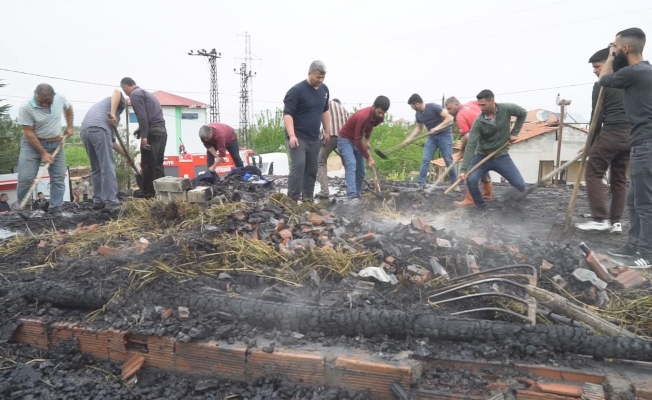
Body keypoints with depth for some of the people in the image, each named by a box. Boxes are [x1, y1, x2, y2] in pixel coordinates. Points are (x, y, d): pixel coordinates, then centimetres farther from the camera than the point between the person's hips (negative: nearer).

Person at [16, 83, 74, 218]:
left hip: (56, 144, 4)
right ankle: (24, 206, 11)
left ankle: (56, 210, 7)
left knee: (59, 177, 0)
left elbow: (68, 108, 15)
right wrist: (43, 153, -21)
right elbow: (28, 133, -19)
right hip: (33, 144, -3)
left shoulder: (60, 99, -10)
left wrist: (69, 126, 8)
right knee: (26, 177, -10)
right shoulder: (26, 108, -22)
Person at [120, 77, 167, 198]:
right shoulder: (147, 93, 26)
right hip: (162, 130, 9)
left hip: (152, 132, -9)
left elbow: (142, 116, -15)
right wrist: (141, 129, 21)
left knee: (148, 165, -2)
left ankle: (148, 193, 2)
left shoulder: (135, 94, -3)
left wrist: (144, 136, -18)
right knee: (158, 164, 10)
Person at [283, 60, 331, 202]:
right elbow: (287, 114, -18)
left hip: (314, 138, 7)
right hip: (298, 137, -7)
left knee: (312, 170, 8)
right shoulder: (296, 90, -13)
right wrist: (292, 135, -28)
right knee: (298, 166, -17)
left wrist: (327, 132, 18)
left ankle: (308, 200, 17)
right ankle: (292, 200, -13)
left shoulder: (324, 90, 10)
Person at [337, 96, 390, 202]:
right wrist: (369, 158, -23)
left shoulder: (378, 116, -8)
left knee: (360, 171, 3)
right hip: (345, 139, -8)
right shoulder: (363, 116, -33)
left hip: (357, 141, 8)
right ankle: (353, 197, -35)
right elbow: (358, 140, -29)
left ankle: (357, 196, 11)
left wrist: (367, 140, 3)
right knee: (351, 165, -26)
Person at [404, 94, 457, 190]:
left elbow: (449, 118, -21)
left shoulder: (433, 107, -20)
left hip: (444, 135, -6)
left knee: (448, 161, -4)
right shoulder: (418, 114, 1)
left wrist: (437, 127, -30)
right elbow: (418, 128, 16)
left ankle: (455, 184, 9)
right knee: (425, 160, -5)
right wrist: (409, 139, 6)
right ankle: (421, 184, -2)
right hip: (432, 136, 6)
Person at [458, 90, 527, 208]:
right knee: (471, 180, -24)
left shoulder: (507, 109, -14)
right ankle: (481, 206, 1)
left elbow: (523, 113, 8)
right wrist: (463, 169, -31)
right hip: (482, 156, -1)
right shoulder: (478, 122, -18)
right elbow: (470, 146, -23)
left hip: (501, 156, 1)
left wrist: (514, 133, 0)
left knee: (520, 185, -6)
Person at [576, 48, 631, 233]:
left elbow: (597, 116, -5)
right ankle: (615, 221, 11)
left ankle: (600, 219, -7)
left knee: (593, 174, -1)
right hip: (630, 135, 7)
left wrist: (591, 142, 2)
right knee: (619, 178, 11)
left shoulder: (601, 85, -3)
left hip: (611, 134, -7)